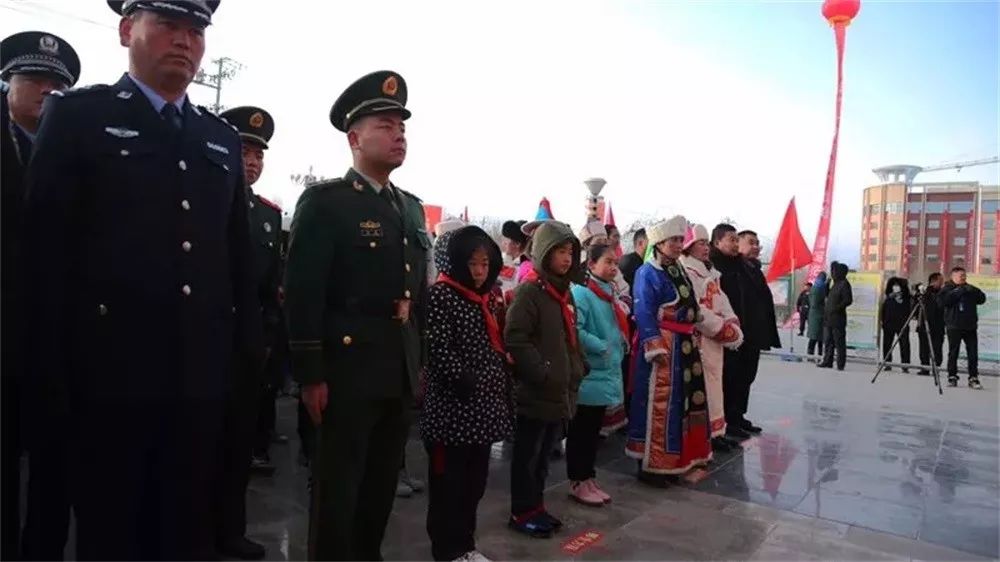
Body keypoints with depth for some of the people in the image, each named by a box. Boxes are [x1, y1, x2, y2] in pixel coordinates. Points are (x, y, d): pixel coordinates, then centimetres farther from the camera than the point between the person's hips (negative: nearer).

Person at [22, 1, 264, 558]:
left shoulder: (222, 138, 14)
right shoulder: (77, 114, 1)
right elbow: (46, 246, -5)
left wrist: (252, 349, 9)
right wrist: (53, 368, -8)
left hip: (201, 375, 4)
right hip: (111, 372, -3)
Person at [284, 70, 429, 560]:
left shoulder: (411, 207, 14)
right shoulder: (325, 200, -7)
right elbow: (302, 292, -13)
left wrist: (418, 362, 15)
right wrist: (310, 374, -16)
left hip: (401, 369, 7)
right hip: (349, 366, -7)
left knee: (383, 481, 17)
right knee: (337, 484, 5)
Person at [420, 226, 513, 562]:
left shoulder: (490, 300, 15)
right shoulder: (440, 295, -9)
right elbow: (440, 351, -17)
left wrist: (505, 394, 13)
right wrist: (467, 383, -20)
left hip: (485, 407, 8)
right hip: (453, 407, -7)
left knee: (475, 481, 16)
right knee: (449, 483, 3)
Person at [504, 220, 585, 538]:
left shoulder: (565, 292, 14)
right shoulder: (529, 291, -13)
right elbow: (515, 339, -20)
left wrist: (576, 370, 10)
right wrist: (543, 374, -21)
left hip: (561, 390, 8)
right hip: (535, 391, -8)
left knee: (544, 454, 18)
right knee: (528, 454, 5)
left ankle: (536, 507, 30)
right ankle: (523, 513, 17)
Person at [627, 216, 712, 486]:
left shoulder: (679, 270, 14)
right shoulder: (647, 273, -11)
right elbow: (644, 315, -17)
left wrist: (690, 341, 19)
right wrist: (655, 348, -22)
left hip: (685, 344, 9)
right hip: (663, 344, -9)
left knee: (680, 402, 13)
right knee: (659, 405, -3)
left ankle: (669, 461, 25)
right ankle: (650, 465, 8)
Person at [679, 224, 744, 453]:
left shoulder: (711, 273, 18)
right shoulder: (685, 272, -14)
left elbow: (722, 301, 14)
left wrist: (733, 325, -3)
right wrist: (724, 329, -16)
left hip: (716, 336, 10)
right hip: (700, 338, -10)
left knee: (715, 383, 14)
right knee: (705, 387, -5)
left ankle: (717, 431, 23)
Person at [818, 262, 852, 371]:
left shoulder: (844, 284, -11)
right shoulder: (834, 283, 15)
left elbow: (848, 300, -17)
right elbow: (828, 295, 23)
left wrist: (837, 308, -19)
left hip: (838, 318, -9)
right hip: (828, 318, 9)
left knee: (839, 342, -3)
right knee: (828, 341, 13)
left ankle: (840, 364, 2)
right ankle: (827, 362, 19)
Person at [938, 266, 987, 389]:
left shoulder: (970, 288, 14)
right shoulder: (947, 289, 2)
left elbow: (982, 299, 6)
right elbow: (942, 301, -15)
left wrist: (974, 291, -11)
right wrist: (958, 292, -19)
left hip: (970, 326, 3)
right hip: (954, 327, -3)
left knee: (973, 353, 0)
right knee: (953, 353, 1)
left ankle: (973, 378, 5)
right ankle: (952, 377, 9)